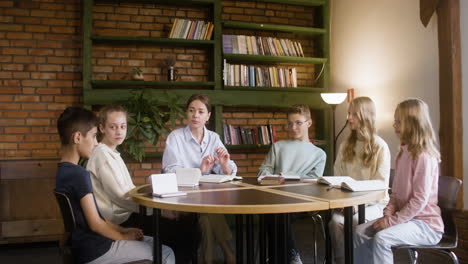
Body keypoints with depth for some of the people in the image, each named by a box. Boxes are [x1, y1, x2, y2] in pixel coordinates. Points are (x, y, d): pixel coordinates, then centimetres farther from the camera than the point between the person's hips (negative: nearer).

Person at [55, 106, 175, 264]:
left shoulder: (64, 171, 8)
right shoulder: (79, 174, -22)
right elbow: (95, 223, -20)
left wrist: (123, 230, 8)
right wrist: (124, 236, -5)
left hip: (88, 243, 9)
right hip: (95, 251, -9)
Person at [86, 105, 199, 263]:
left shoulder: (112, 153, 17)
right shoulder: (102, 154, -13)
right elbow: (121, 195, -18)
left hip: (127, 213, 9)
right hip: (121, 220, -9)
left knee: (189, 219, 5)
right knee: (188, 235, -14)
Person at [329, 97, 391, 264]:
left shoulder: (380, 147, -4)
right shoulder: (345, 146, 11)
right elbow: (337, 178, 11)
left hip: (373, 202, -3)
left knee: (356, 220, -33)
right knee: (336, 221, -28)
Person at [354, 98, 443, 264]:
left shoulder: (424, 156, -17)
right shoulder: (403, 153, 12)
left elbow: (420, 200, -20)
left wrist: (392, 221, -19)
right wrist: (388, 214, -1)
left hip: (425, 224, -8)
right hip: (406, 218, 8)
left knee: (382, 238, -29)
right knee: (361, 232, -6)